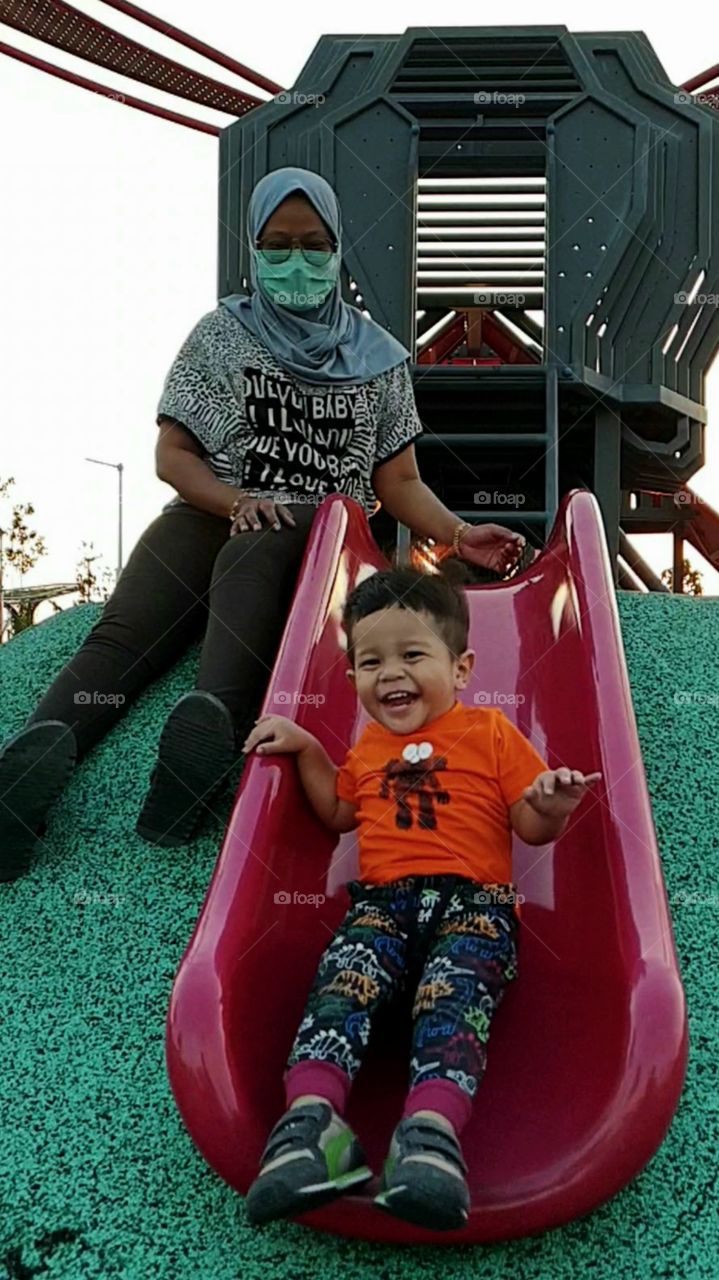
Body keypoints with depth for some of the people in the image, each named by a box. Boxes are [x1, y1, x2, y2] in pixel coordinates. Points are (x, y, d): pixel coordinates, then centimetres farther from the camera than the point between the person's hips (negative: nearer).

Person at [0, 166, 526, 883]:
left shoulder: (377, 357, 19)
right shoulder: (221, 335, 17)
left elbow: (398, 482, 17)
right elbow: (172, 455, 11)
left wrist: (459, 536, -1)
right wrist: (237, 502, -9)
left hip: (325, 529, -1)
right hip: (211, 514, 1)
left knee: (255, 555, -41)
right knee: (126, 629, -32)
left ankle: (212, 717, -66)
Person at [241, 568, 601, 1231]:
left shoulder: (491, 732, 14)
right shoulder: (369, 745, 28)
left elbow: (532, 828, 12)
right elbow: (340, 812, 43)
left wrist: (552, 805, -13)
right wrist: (306, 748, 30)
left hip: (474, 901, -3)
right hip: (381, 901, 3)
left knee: (451, 994, -34)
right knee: (342, 982, -29)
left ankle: (431, 1132, -52)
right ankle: (311, 1117, -46)